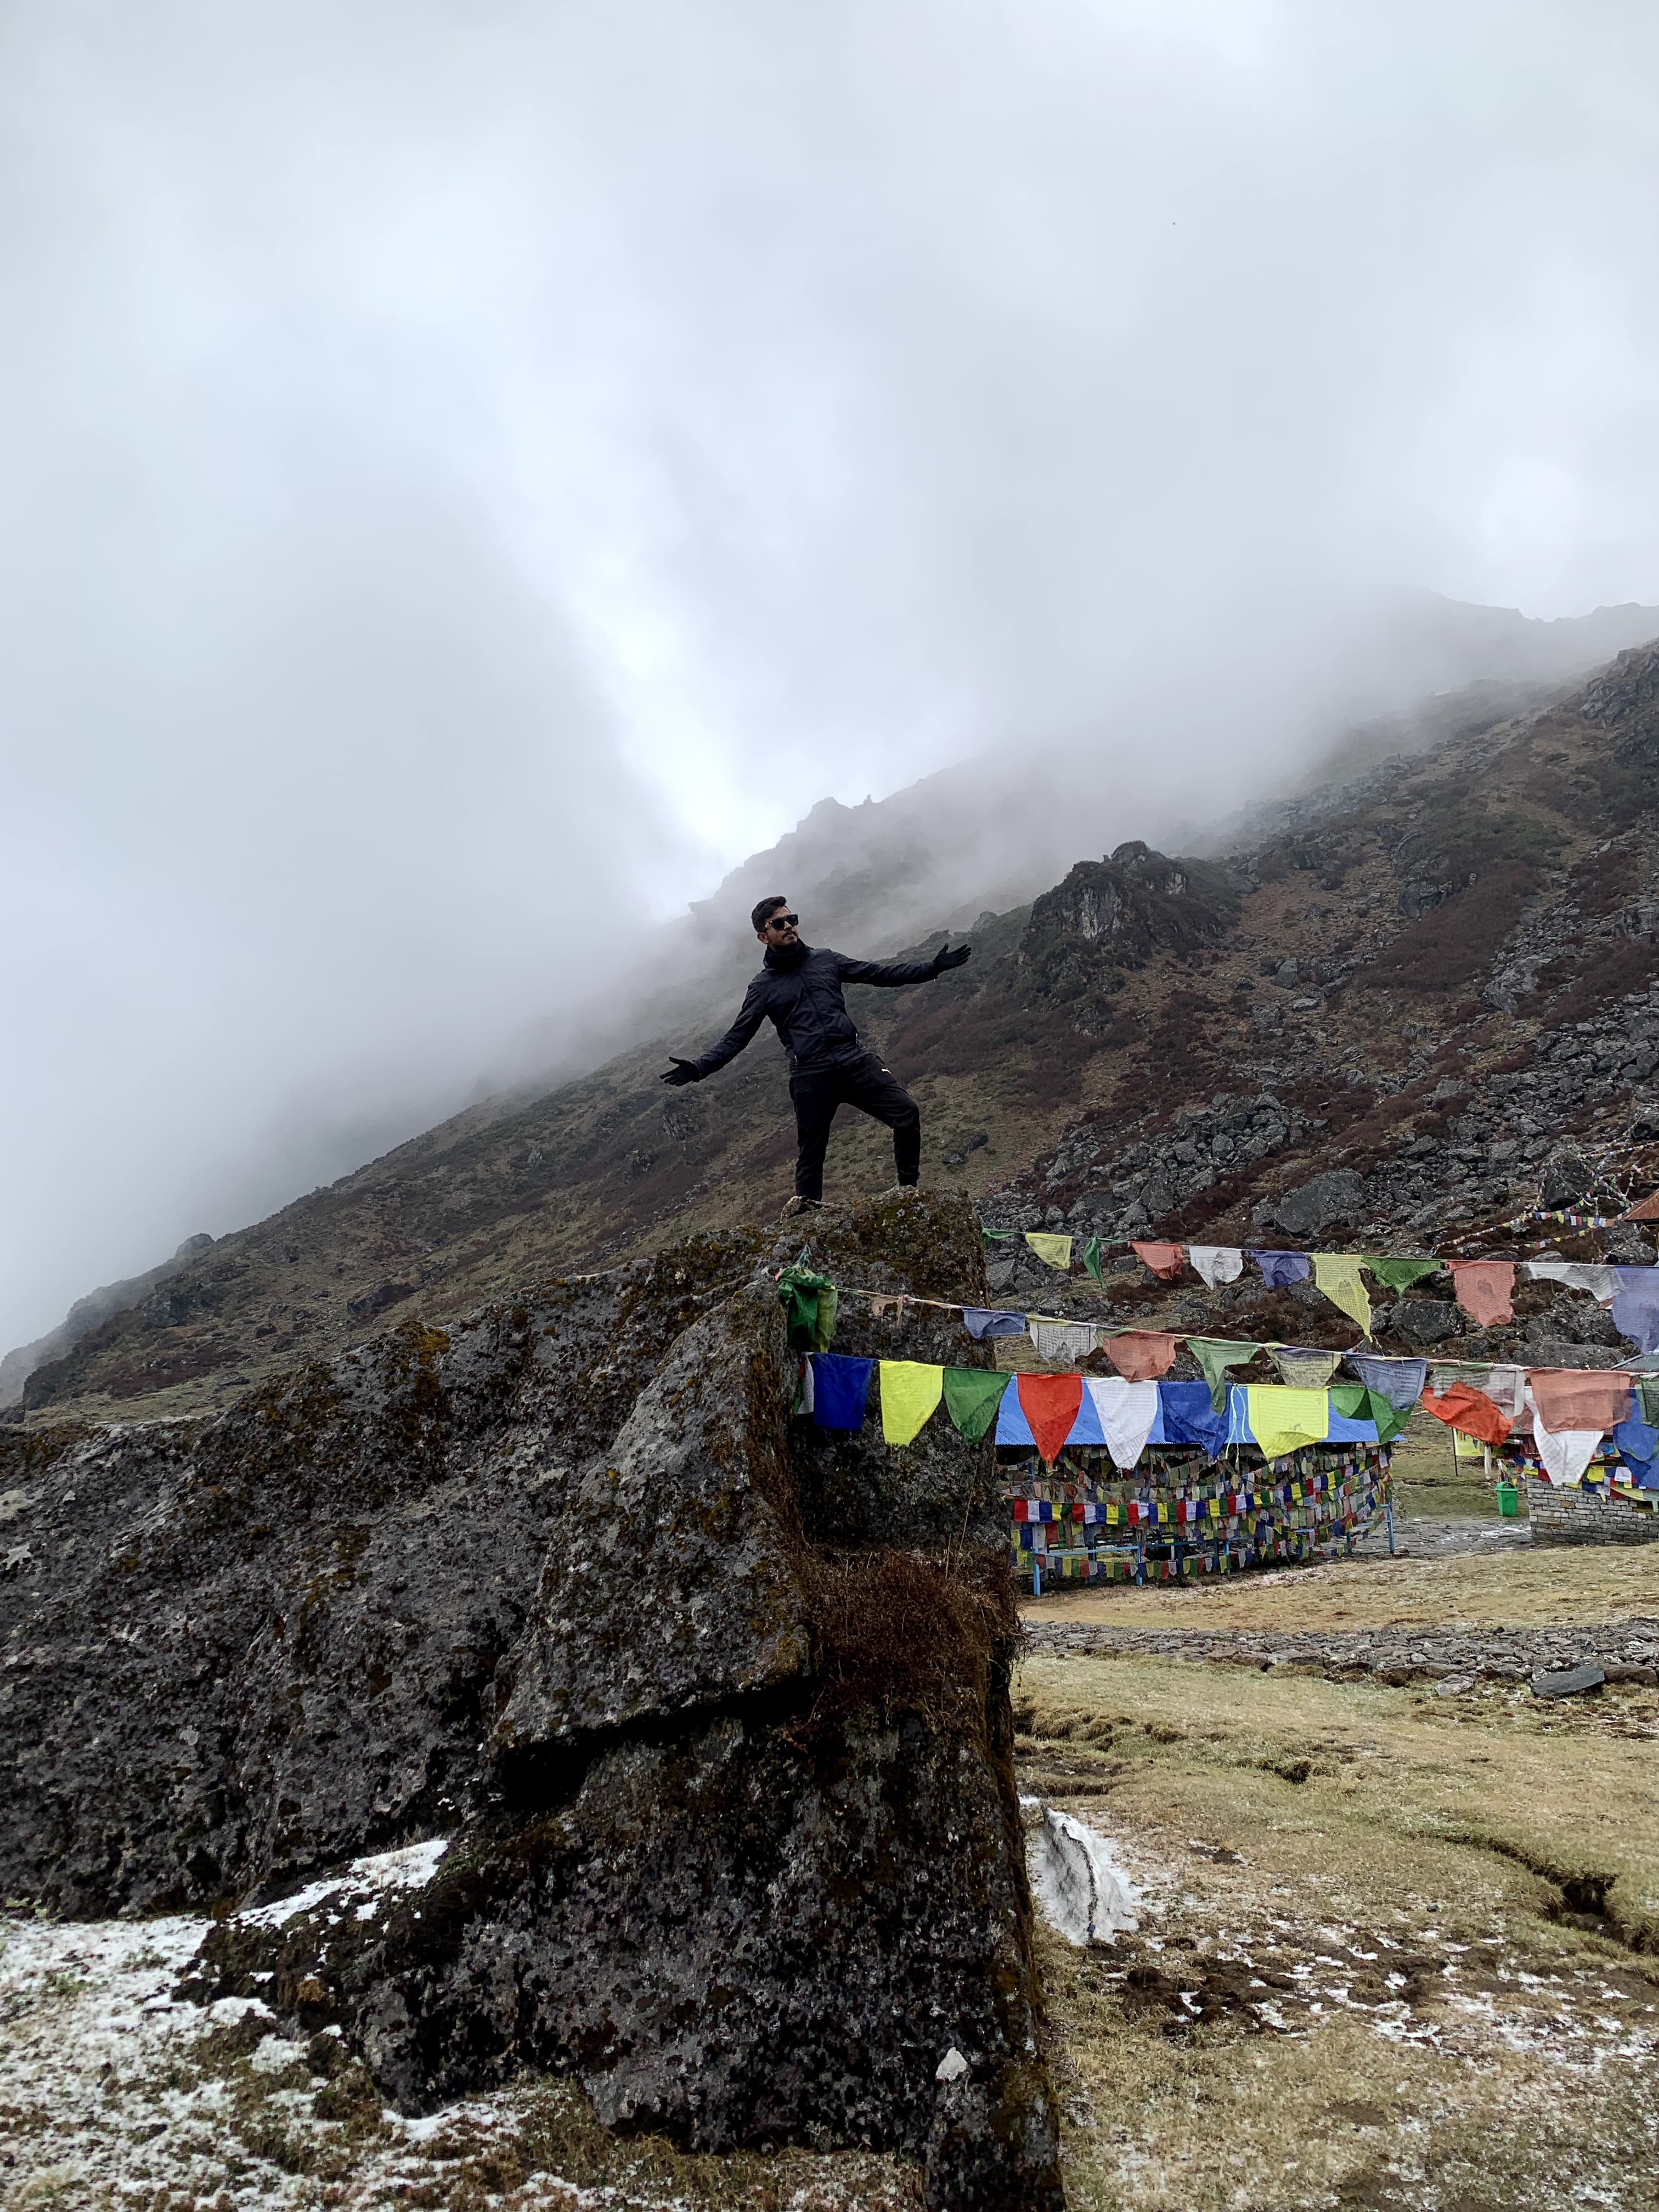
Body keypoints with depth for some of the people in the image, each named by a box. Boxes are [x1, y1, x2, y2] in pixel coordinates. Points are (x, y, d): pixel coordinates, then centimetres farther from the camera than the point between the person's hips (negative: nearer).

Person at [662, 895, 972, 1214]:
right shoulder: (763, 987, 7)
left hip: (855, 1060, 3)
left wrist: (932, 967, 12)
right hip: (811, 1077, -2)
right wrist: (699, 1068, -9)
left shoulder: (826, 960, 15)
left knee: (907, 1112, -11)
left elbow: (880, 973, 17)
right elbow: (736, 1038, 6)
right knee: (811, 1149, 1)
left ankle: (909, 1189, 3)